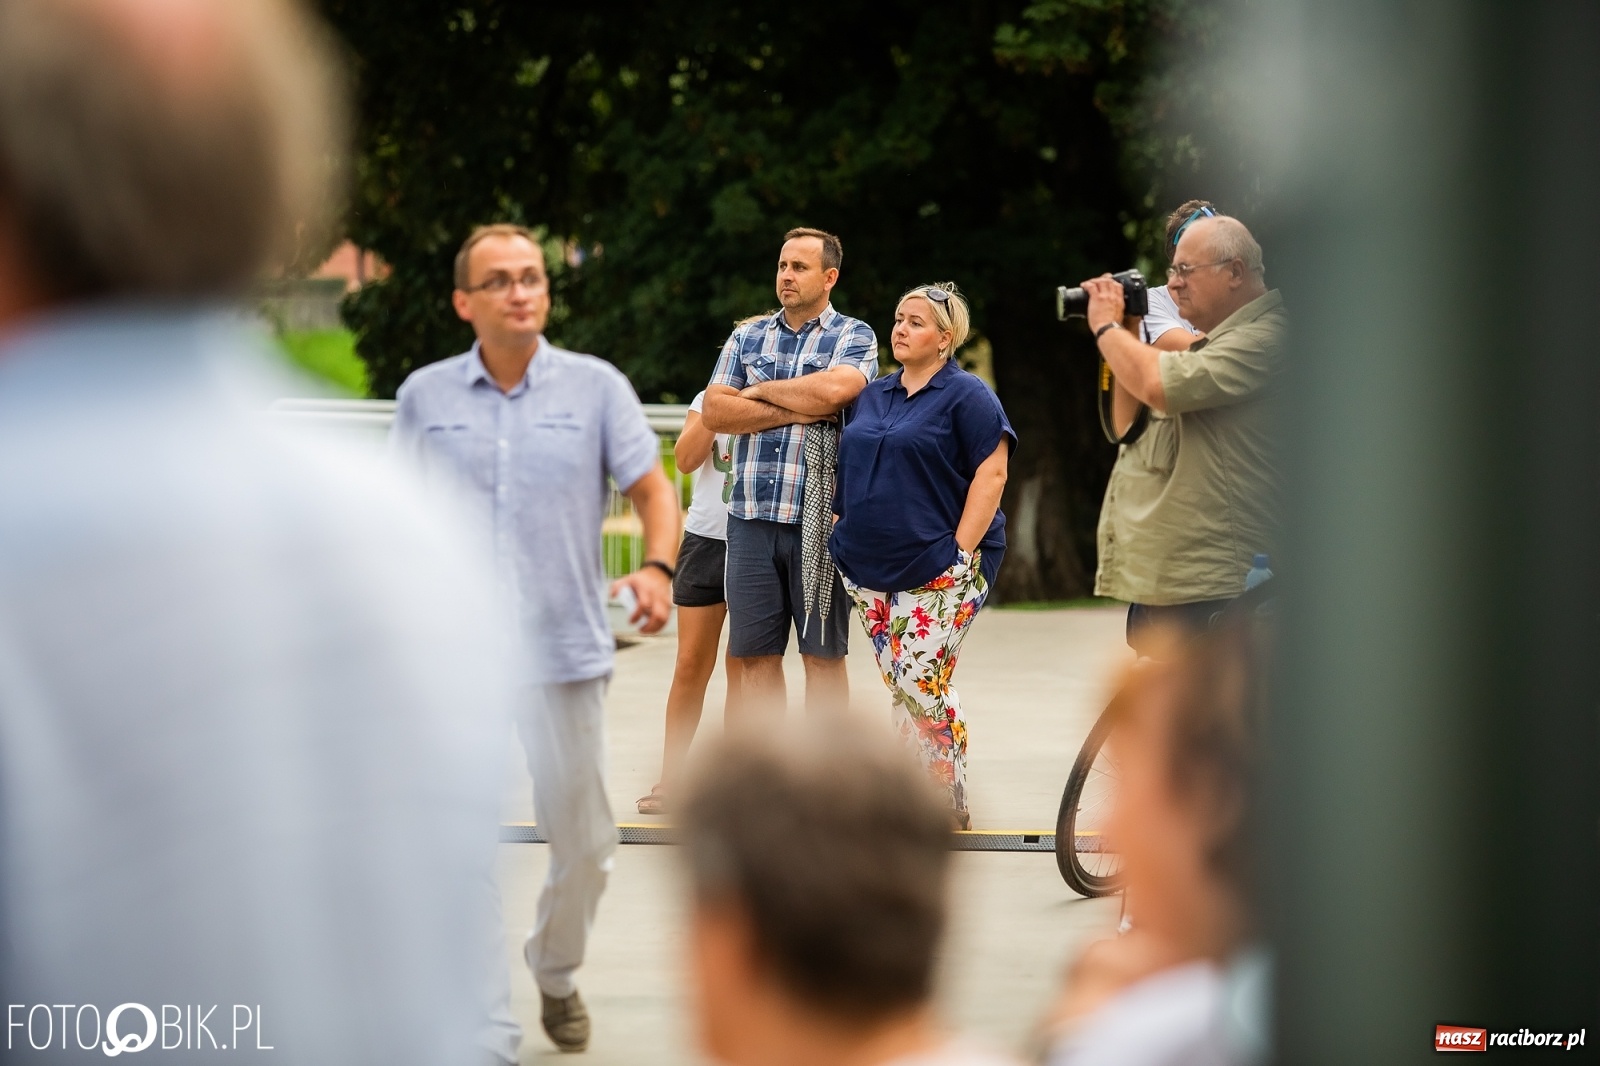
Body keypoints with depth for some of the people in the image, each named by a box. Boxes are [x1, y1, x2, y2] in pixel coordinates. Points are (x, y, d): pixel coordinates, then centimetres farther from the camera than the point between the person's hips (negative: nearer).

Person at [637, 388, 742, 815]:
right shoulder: (706, 399, 6)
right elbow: (686, 459, -7)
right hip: (706, 539, 2)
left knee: (742, 668, 3)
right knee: (690, 665, 2)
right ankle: (669, 781, 7)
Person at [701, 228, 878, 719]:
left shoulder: (854, 337, 4)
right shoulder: (747, 337, 14)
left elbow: (834, 390, -18)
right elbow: (715, 411, 1)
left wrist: (761, 390, -4)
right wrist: (797, 411, -8)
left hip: (820, 517, -3)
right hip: (752, 517, 3)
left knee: (823, 653, 2)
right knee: (755, 654, 4)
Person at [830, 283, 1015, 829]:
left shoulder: (966, 396, -5)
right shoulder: (873, 396, 16)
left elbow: (991, 473, -12)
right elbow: (851, 473, 25)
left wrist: (962, 552, -17)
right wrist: (845, 534, 14)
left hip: (936, 572, -7)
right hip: (869, 569, 7)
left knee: (921, 684, -12)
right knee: (900, 687, 7)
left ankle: (952, 808, -2)